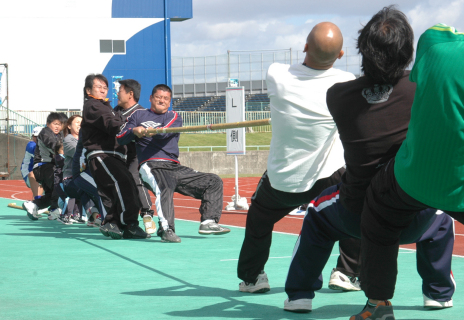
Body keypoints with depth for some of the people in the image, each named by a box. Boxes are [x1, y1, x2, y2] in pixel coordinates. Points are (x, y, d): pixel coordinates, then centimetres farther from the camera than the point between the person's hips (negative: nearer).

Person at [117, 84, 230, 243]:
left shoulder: (174, 117, 18)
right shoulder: (138, 115, 18)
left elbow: (165, 132, -6)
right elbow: (120, 139, 9)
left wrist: (151, 131, -29)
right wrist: (133, 131, -13)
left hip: (176, 168, 5)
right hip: (152, 165, -4)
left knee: (214, 182, -3)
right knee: (165, 186, -38)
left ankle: (208, 222, -9)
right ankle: (166, 229, -46)